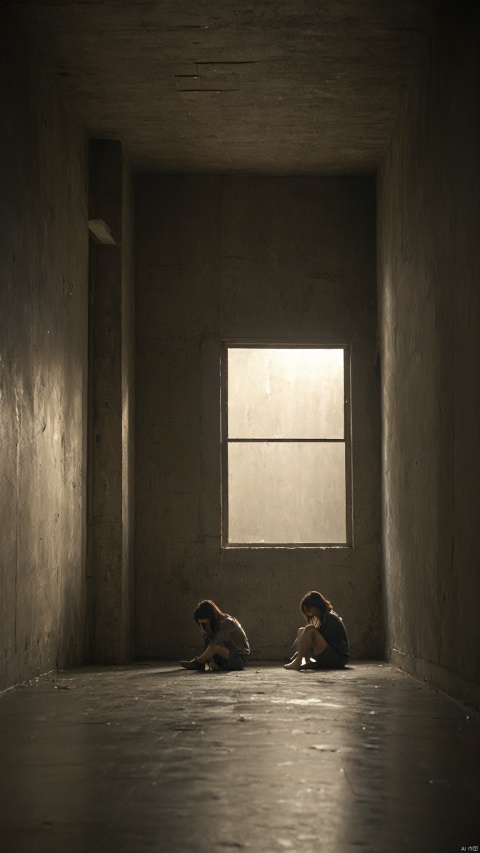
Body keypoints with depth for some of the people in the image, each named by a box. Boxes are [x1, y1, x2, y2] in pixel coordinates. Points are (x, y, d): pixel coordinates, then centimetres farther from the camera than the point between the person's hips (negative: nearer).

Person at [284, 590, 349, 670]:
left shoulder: (331, 618, -10)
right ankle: (308, 662, -10)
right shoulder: (323, 618, 17)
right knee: (301, 631, 11)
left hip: (338, 658, -10)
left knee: (309, 629, -24)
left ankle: (297, 663, -26)